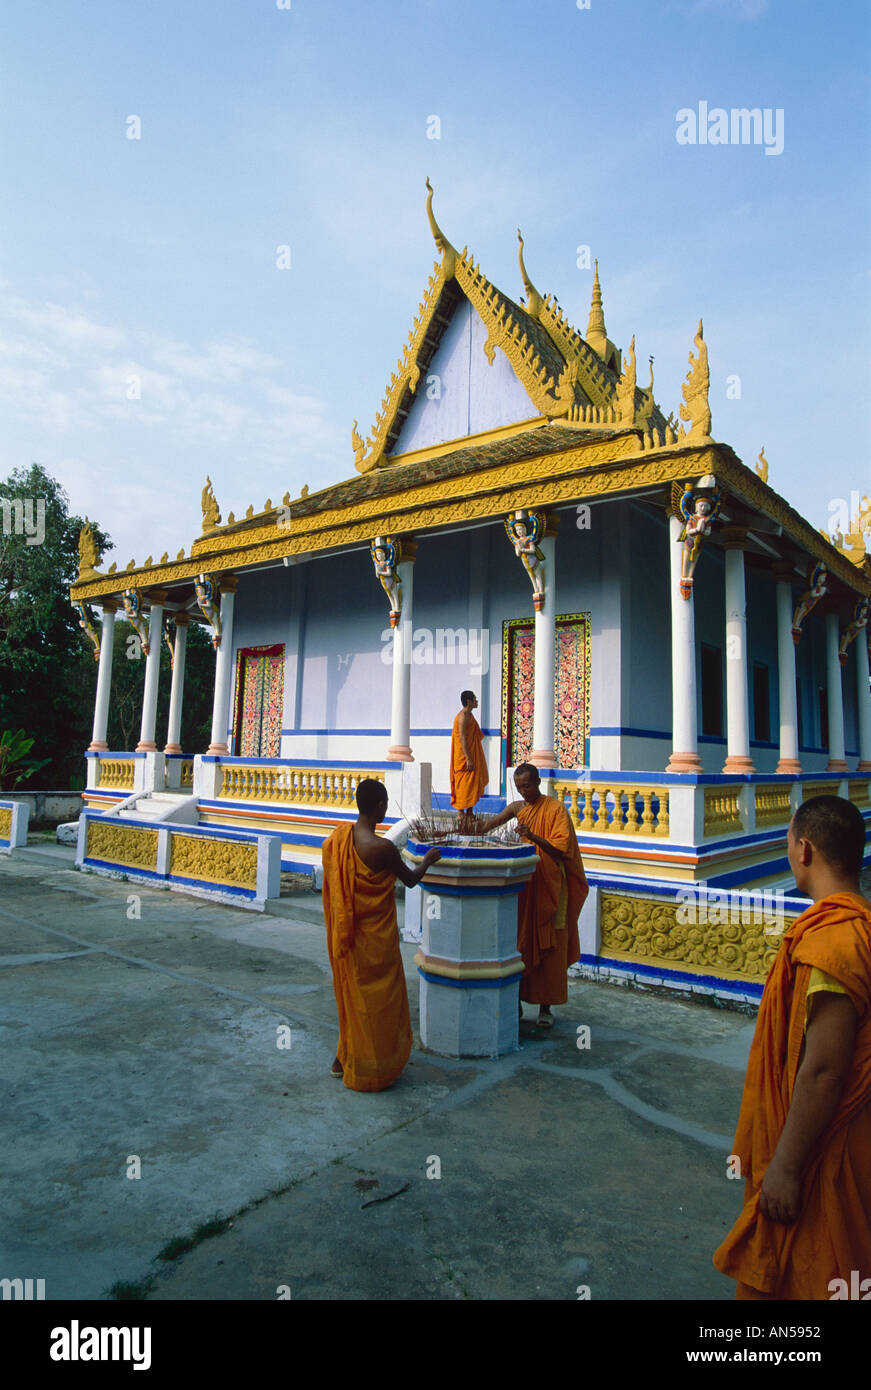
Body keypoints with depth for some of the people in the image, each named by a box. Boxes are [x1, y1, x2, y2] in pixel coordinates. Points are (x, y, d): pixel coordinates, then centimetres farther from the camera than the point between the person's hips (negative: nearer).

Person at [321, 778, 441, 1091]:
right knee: (376, 997, 10)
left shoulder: (336, 839, -5)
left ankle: (344, 1057, 34)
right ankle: (372, 1068, 24)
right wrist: (427, 860, 10)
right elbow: (410, 880, -9)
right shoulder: (382, 848, -25)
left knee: (350, 991, 21)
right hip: (374, 937, -6)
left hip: (344, 935, 6)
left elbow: (333, 886, 7)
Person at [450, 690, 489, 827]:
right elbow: (462, 738, -21)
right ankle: (462, 814, -4)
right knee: (464, 785, -7)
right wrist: (468, 758, -25)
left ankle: (469, 813, 17)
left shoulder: (469, 715, 16)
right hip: (465, 757, -10)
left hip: (472, 756, 10)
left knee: (472, 784, 11)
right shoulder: (463, 716, -15)